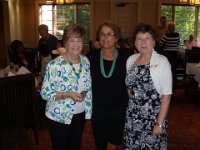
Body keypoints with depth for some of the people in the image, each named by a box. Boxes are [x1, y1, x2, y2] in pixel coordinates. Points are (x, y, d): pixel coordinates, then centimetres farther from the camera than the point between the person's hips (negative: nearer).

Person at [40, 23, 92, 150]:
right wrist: (68, 95, -27)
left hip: (80, 114, 5)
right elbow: (45, 93, -16)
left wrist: (89, 109, 8)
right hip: (59, 116, -5)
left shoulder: (85, 61, -1)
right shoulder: (55, 65, -19)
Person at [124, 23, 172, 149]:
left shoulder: (162, 61, -12)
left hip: (153, 117, -4)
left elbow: (166, 95, -13)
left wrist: (160, 124, -14)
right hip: (132, 116, 4)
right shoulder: (131, 60, 3)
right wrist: (133, 105, 7)